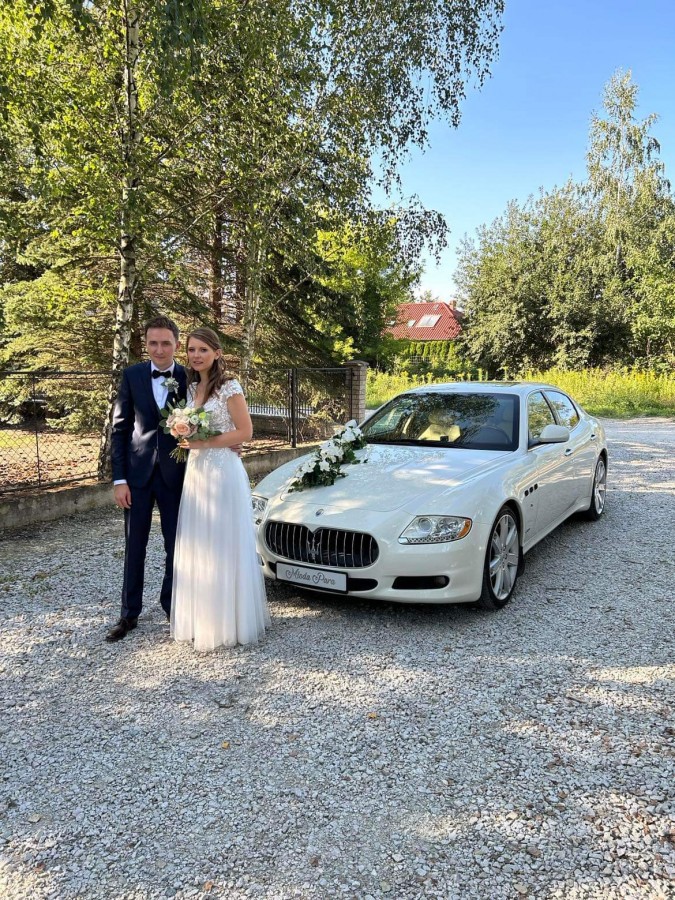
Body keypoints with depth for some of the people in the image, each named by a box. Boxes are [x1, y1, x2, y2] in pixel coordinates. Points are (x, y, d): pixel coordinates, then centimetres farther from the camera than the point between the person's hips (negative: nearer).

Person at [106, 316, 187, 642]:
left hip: (175, 474, 0)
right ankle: (129, 613, 22)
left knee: (176, 545, 10)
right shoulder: (132, 375, -1)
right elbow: (119, 428, -1)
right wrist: (119, 478, -7)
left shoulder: (189, 379, -2)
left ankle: (172, 606, 27)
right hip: (138, 473, 1)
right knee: (134, 547, 9)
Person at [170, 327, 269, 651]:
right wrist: (187, 440, 4)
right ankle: (201, 618, 23)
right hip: (195, 473, 7)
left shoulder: (229, 387, -9)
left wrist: (206, 443, -17)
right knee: (197, 547, 11)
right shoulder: (191, 388, 12)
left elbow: (245, 432, -13)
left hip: (222, 473, -7)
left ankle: (228, 621, 12)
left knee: (224, 547, -1)